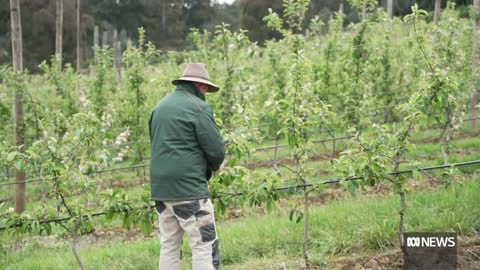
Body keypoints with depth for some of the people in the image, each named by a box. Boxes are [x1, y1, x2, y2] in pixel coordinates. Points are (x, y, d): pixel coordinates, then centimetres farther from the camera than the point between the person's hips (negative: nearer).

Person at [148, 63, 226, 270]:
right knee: (205, 246, -5)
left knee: (169, 247, 12)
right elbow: (217, 150, -10)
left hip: (160, 188, 8)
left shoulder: (160, 106, 15)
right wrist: (211, 167, 12)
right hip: (188, 188, -8)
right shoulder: (198, 107, -8)